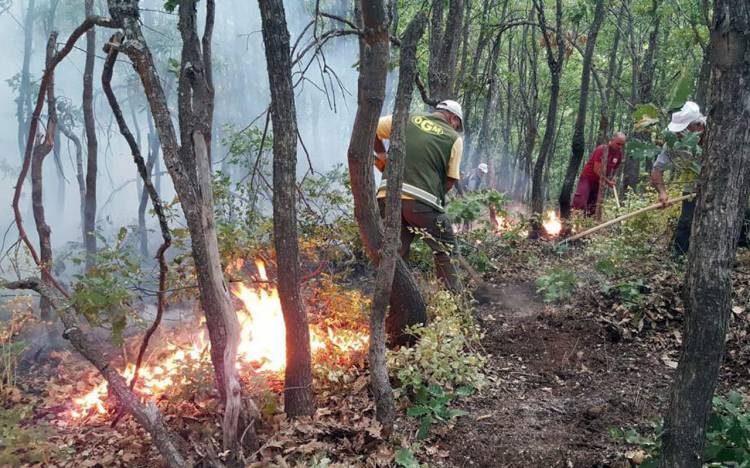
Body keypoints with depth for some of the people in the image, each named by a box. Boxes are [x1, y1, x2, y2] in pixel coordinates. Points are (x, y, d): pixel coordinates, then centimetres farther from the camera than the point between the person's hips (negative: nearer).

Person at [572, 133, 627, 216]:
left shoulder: (619, 153, -2)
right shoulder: (601, 149, -20)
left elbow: (615, 168, 15)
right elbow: (596, 170, -23)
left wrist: (611, 179, 1)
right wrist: (608, 181, -19)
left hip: (600, 181, 6)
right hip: (588, 178, -6)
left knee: (593, 207, 3)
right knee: (580, 203, -16)